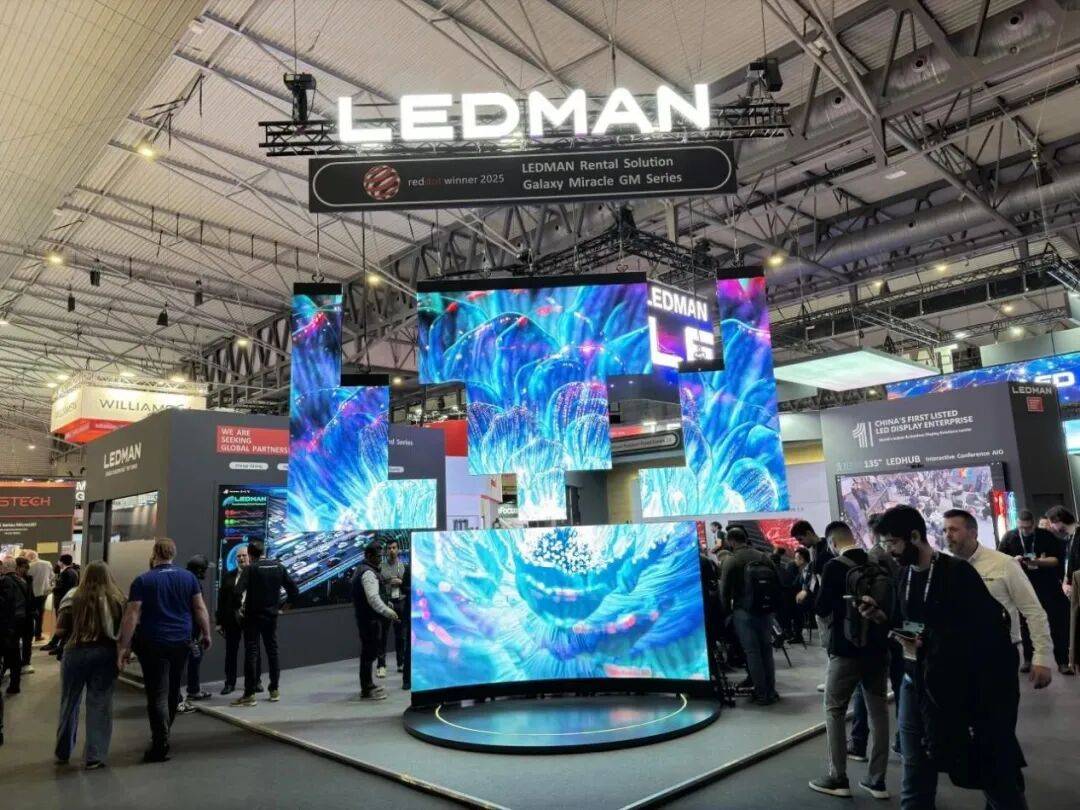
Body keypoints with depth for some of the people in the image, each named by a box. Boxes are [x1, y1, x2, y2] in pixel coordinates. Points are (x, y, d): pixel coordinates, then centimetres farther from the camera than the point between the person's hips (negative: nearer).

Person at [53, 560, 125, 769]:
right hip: (105, 654, -1)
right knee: (99, 705, 7)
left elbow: (60, 630, -5)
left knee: (69, 703, 18)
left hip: (75, 652, 1)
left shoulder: (74, 596, -7)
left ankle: (63, 752, 33)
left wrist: (74, 635, 14)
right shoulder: (117, 599, -5)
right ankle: (94, 757, 9)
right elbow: (123, 630, -6)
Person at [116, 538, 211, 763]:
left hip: (153, 644, -4)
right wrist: (206, 634, 12)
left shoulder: (143, 581, -6)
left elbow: (132, 615, -12)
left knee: (157, 695, 1)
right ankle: (164, 733, 34)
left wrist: (124, 646, -9)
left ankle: (161, 745, -2)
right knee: (173, 691, 18)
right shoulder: (188, 577, 3)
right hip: (181, 642, 4)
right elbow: (200, 608, 3)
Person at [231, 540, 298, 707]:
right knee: (272, 651, 14)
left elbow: (238, 591, -22)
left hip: (253, 616, -4)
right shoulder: (278, 567, 2)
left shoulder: (250, 569, -10)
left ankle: (249, 694, 2)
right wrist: (282, 605, 11)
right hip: (271, 615, 4)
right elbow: (294, 590, 2)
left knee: (251, 653, 1)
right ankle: (274, 690, 19)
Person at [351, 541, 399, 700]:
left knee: (368, 652, 18)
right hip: (370, 619, -11)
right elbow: (373, 598, -27)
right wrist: (389, 612, -27)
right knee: (369, 653, -5)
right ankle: (366, 691, -1)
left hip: (364, 617, 11)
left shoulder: (361, 569, 16)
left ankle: (368, 685, 28)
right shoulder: (368, 573, -17)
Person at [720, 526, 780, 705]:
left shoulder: (731, 562, -8)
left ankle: (762, 694, 4)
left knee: (752, 652, 2)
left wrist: (727, 610, 7)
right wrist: (774, 606, 16)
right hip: (766, 610, 5)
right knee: (766, 650, 14)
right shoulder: (764, 557, 6)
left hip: (744, 612, -5)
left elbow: (725, 591, -8)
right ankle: (771, 691, 19)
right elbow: (778, 583, 8)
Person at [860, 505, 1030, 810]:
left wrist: (930, 643, -22)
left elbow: (989, 627, -16)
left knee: (990, 769, 8)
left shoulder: (957, 572, -13)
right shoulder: (904, 574, 5)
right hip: (915, 682, 6)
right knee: (915, 771, 12)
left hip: (960, 685, -5)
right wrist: (881, 616, -5)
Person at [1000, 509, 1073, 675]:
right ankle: (1027, 660, 22)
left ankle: (1062, 662, 9)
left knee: (1057, 624, 0)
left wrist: (1037, 561, -23)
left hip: (1047, 587, -1)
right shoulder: (1009, 537, 0)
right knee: (1025, 624, 10)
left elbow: (1056, 560, -8)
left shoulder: (1047, 536, -3)